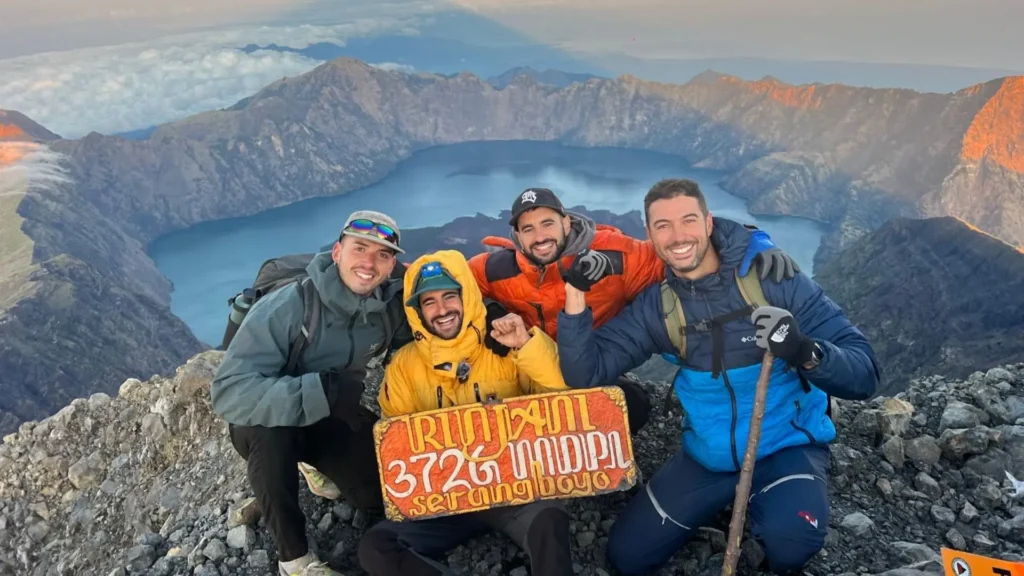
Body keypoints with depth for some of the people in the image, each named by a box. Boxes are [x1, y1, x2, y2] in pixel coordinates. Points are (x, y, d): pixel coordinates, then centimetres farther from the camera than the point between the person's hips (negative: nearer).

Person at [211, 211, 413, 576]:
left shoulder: (393, 305, -16)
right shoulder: (286, 307, -31)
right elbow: (230, 392, -36)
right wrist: (323, 391, -47)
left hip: (339, 418, 4)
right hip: (270, 424, -4)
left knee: (384, 498, -9)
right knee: (269, 429, -37)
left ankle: (323, 469, 25)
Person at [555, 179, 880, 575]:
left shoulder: (773, 277, -16)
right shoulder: (656, 306, -6)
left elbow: (864, 374, -18)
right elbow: (584, 374, -13)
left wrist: (806, 352, -40)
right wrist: (576, 294, -24)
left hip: (787, 446, -3)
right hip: (708, 454, 4)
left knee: (790, 540, -34)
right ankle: (726, 503, 25)